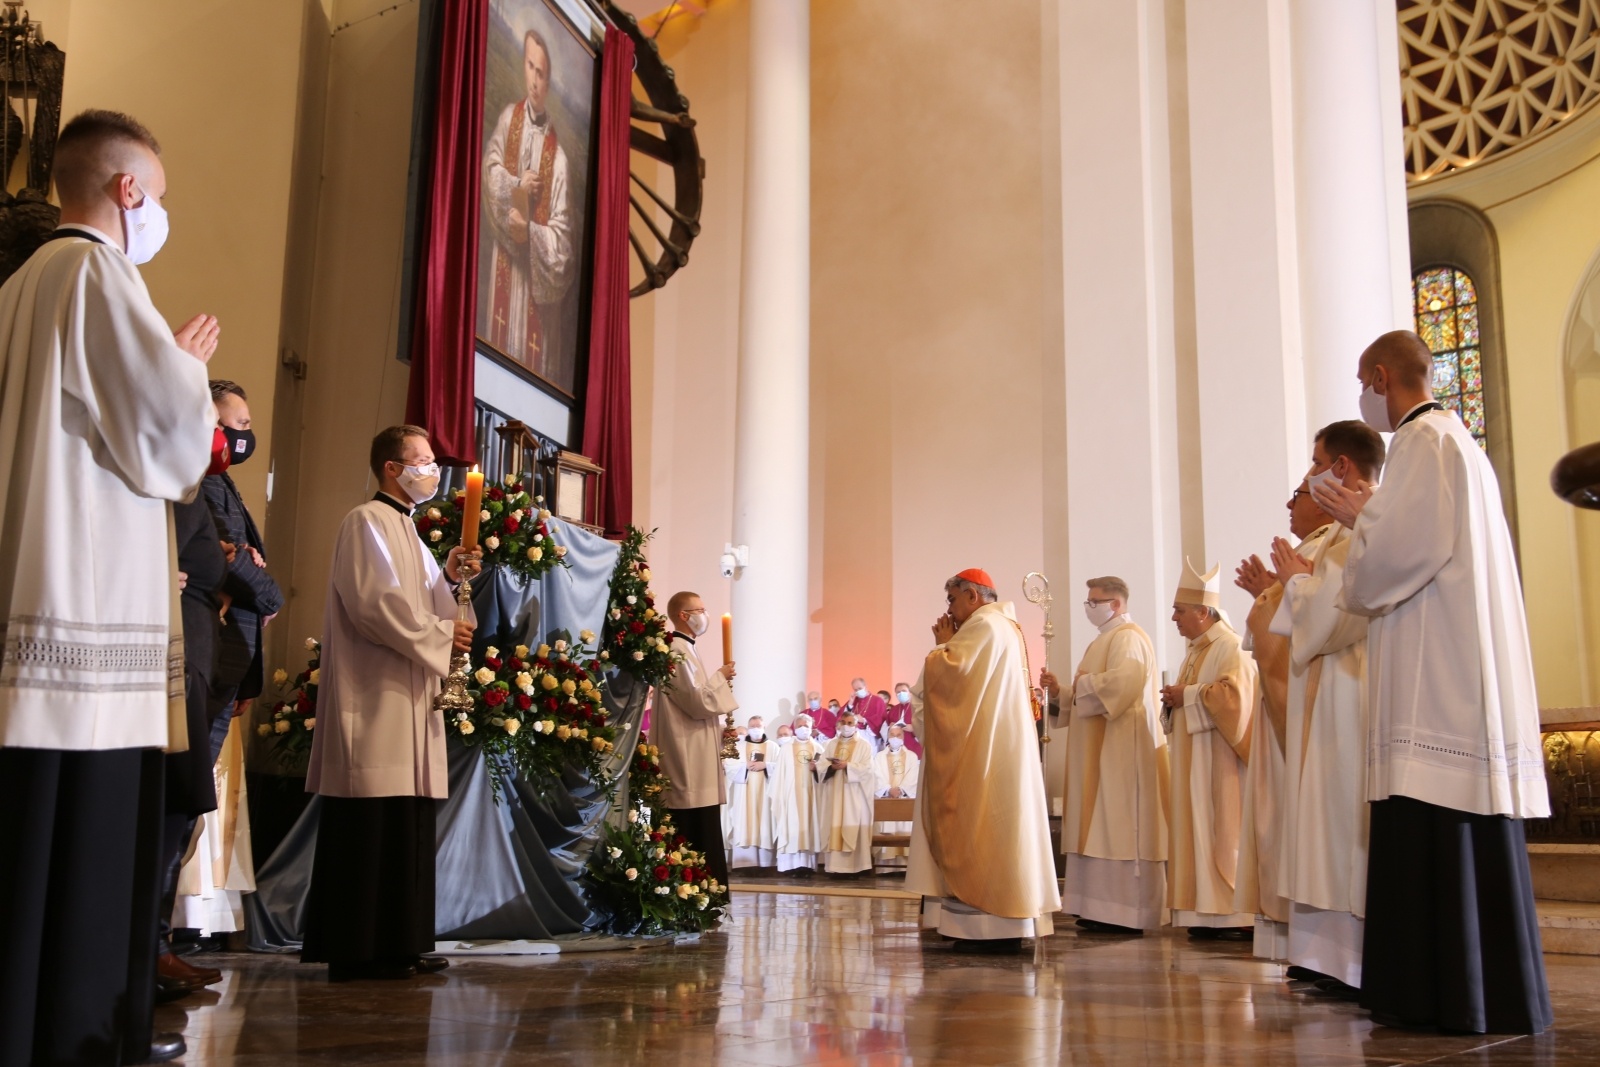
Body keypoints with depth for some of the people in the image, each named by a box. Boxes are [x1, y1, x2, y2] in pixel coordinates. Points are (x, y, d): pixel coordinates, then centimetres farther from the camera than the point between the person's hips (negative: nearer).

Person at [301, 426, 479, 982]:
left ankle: (398, 945, 12)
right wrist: (442, 633, -10)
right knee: (373, 825, -9)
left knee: (407, 825, 8)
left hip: (408, 697, 10)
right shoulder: (368, 522, -6)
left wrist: (448, 577, 5)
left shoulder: (405, 530, 22)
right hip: (375, 698, -10)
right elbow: (374, 603, -17)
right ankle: (361, 951, -4)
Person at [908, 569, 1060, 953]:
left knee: (980, 832, -9)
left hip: (984, 752, -10)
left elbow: (949, 673, -16)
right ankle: (1007, 925, 9)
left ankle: (990, 927, -10)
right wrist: (951, 644, 13)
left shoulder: (983, 625, -11)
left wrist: (942, 644, 0)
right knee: (999, 830, 8)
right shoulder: (1005, 627, 21)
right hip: (1002, 746, 10)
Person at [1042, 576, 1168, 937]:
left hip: (1121, 748, -10)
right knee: (1103, 826, 8)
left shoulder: (1128, 638, -10)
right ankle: (1106, 908, 9)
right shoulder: (1105, 639, 22)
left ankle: (1126, 913, -9)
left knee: (1118, 825, -10)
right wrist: (1058, 691, 7)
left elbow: (1124, 680, -29)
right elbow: (1087, 698, 24)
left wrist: (1084, 682, -14)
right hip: (1099, 749, 10)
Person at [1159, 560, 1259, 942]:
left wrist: (1187, 695, -15)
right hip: (1195, 761, 9)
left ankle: (1244, 916, -4)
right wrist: (1174, 700, 5)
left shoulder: (1231, 647, -10)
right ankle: (1211, 913, 7)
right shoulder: (1195, 651, 18)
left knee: (1228, 832, -8)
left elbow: (1234, 695, -23)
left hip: (1222, 760, -9)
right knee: (1200, 834, 5)